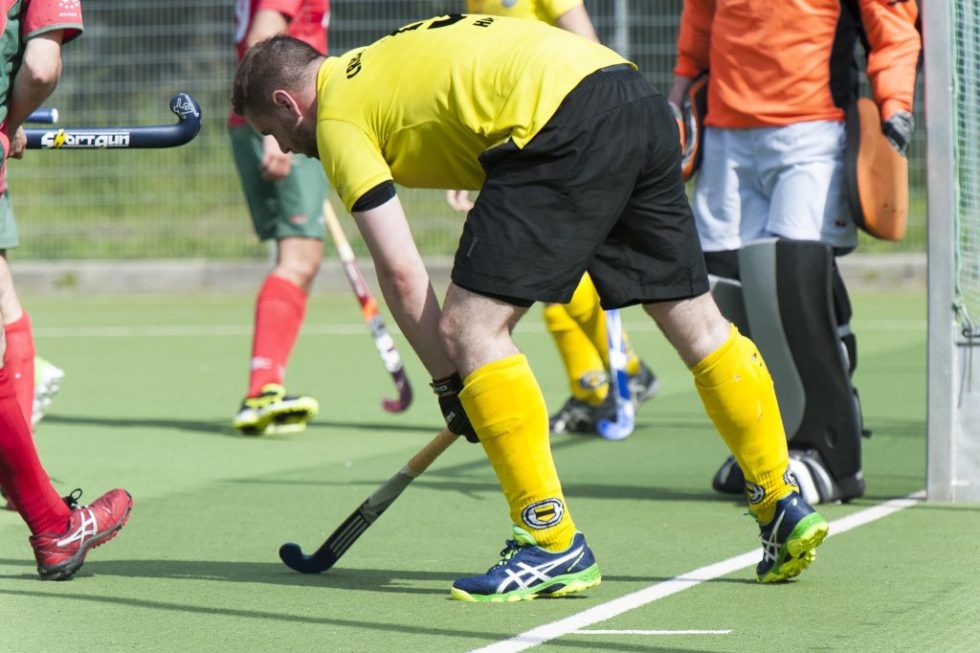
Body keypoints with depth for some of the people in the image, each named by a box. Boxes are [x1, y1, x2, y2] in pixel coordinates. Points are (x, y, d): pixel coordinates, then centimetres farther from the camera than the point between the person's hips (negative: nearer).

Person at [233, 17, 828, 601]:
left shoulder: (338, 117, 6)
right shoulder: (387, 63, 29)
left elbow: (401, 274, 1)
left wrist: (450, 383, 12)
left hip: (566, 126, -9)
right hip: (643, 102, 9)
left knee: (468, 328, -5)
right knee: (695, 320, 17)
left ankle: (555, 544, -6)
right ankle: (786, 509, 24)